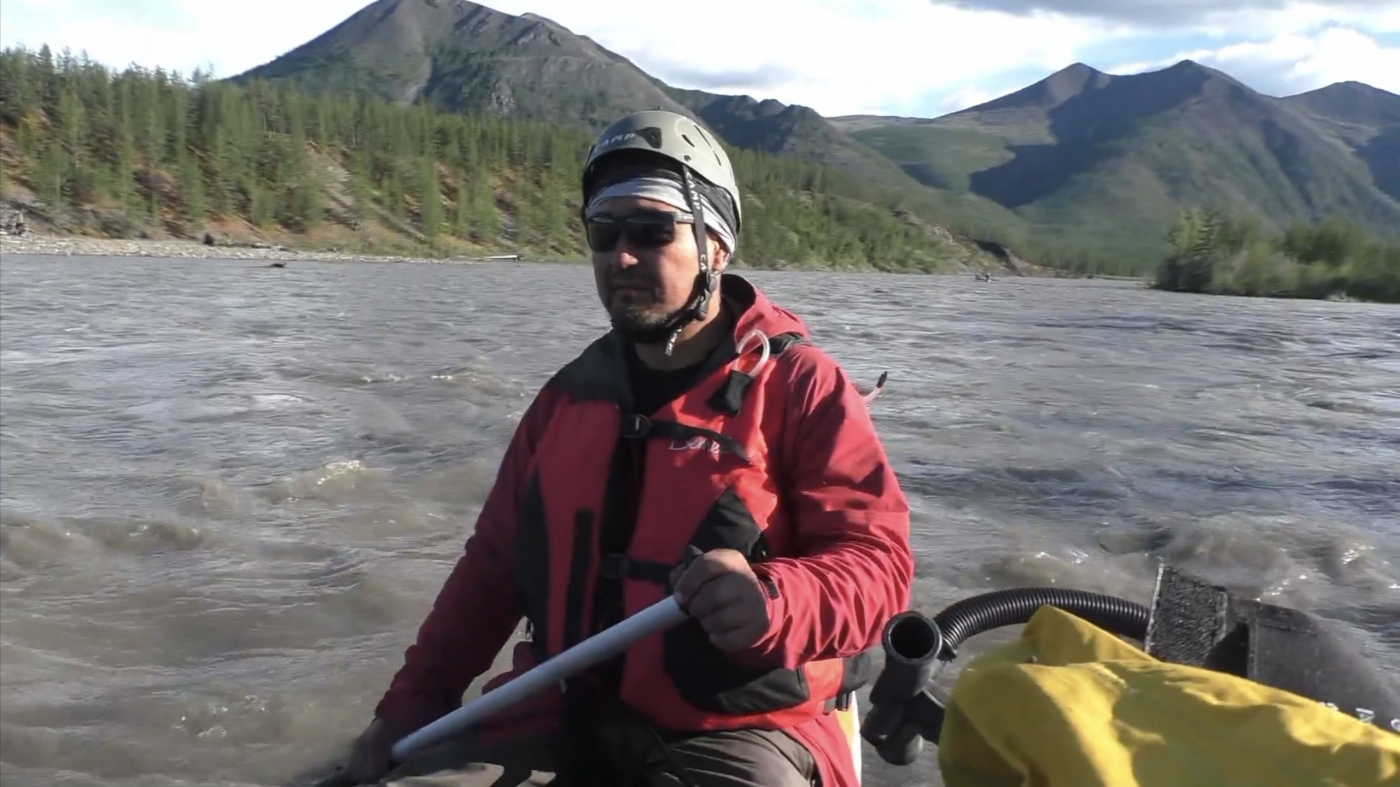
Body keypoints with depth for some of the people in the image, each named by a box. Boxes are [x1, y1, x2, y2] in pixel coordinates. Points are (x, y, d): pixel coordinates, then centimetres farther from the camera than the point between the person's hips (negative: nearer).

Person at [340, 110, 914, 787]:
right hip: (571, 724, 5)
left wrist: (774, 600, -35)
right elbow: (494, 563, 14)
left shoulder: (800, 387, -7)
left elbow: (876, 556, -14)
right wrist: (414, 700, 8)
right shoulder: (571, 394, 10)